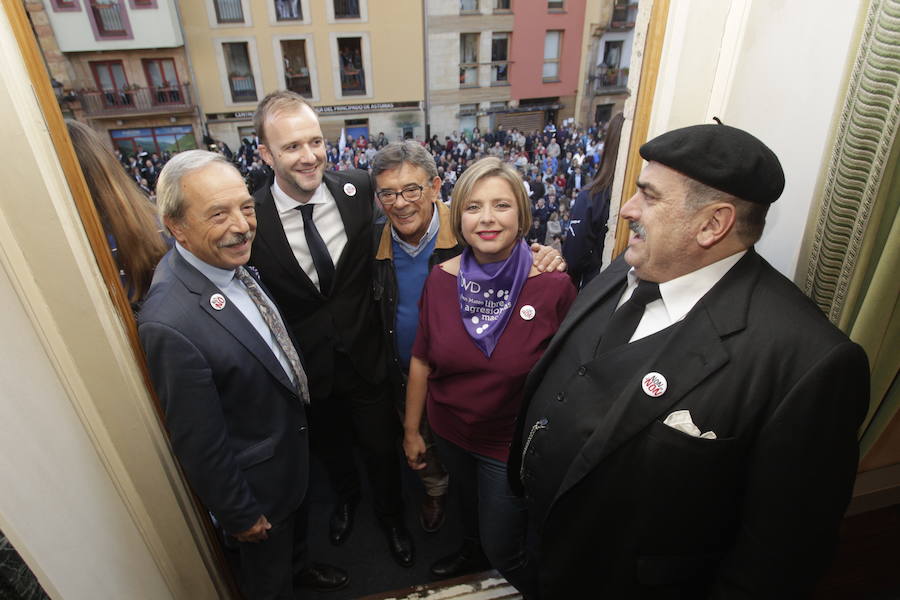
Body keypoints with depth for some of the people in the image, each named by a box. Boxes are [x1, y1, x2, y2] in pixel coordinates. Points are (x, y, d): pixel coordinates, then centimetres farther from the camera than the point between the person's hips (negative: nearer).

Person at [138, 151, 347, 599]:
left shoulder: (232, 262, -12)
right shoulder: (170, 323, -37)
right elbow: (199, 445, -26)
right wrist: (239, 515, -12)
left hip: (292, 447, 7)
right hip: (257, 483, -7)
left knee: (295, 527, 36)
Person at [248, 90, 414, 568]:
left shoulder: (360, 189, -15)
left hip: (366, 357, 0)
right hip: (309, 367, 1)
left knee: (382, 448, 18)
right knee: (330, 446, 27)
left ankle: (391, 515, 51)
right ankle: (346, 497, 62)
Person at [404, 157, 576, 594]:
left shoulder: (553, 286, -24)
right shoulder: (440, 279, -13)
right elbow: (421, 360, -4)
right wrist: (411, 430, 5)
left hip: (513, 444, -3)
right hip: (450, 434, 4)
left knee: (502, 549, 15)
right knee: (468, 504, 32)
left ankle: (536, 585, 50)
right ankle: (471, 549, 66)